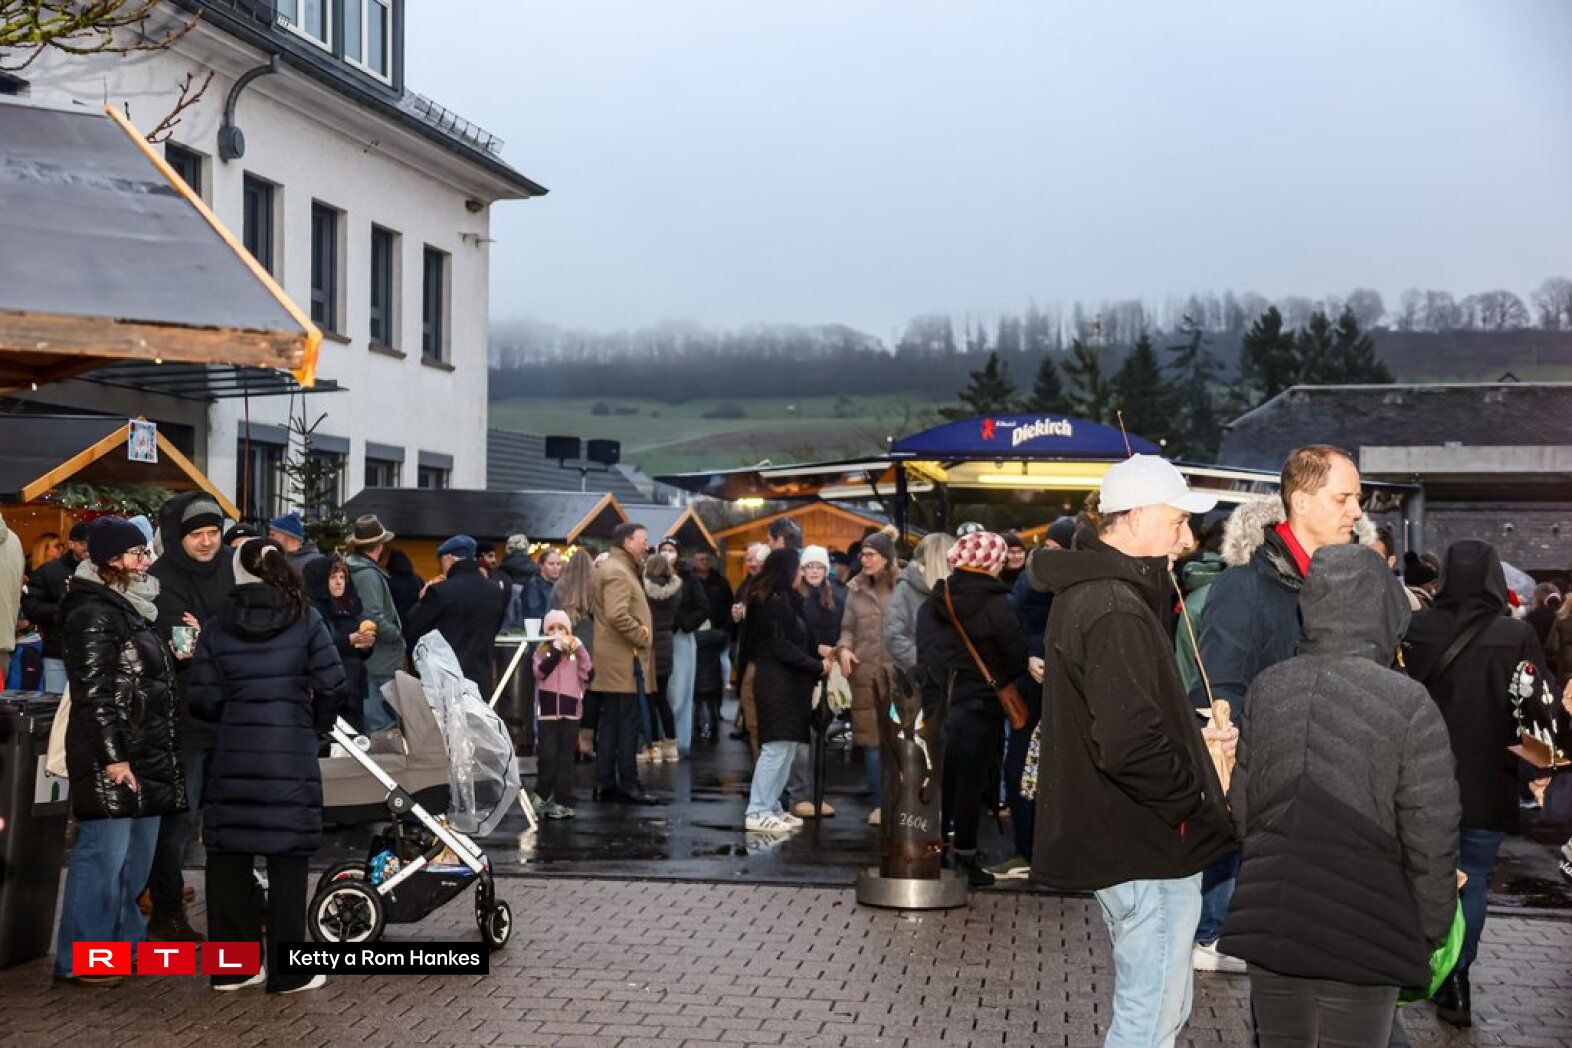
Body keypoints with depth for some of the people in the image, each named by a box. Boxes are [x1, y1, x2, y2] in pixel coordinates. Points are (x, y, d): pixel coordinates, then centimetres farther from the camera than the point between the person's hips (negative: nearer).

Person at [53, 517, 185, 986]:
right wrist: (113, 755, -20)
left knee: (138, 853, 14)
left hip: (146, 754, 10)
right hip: (111, 755, -10)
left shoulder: (130, 609, 17)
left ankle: (126, 942, 25)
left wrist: (175, 655, 13)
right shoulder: (93, 614, -13)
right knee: (105, 852, -7)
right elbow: (93, 691, -18)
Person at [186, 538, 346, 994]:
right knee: (287, 858, 4)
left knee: (228, 855, 11)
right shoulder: (306, 620, -1)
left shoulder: (218, 626, 3)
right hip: (292, 752, -2)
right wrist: (315, 723, 12)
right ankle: (286, 971, 9)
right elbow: (333, 686, -7)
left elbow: (202, 697, -1)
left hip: (233, 752, 2)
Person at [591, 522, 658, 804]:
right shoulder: (618, 572, -14)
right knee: (628, 725, -7)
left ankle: (605, 784, 16)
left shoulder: (609, 567, 20)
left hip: (610, 664, 11)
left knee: (610, 723, 12)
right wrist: (642, 636, -15)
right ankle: (628, 786, -4)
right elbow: (618, 615, -26)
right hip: (624, 661, -11)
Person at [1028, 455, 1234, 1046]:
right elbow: (1128, 743, -31)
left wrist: (1192, 742, 15)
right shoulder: (1116, 611, -22)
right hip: (1148, 851, -11)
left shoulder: (1085, 591, 13)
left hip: (1115, 841, 11)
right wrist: (1197, 802, -17)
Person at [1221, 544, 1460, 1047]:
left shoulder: (1267, 687, 1)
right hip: (1363, 927, -4)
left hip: (1267, 920, 4)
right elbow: (1431, 835, -10)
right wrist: (1432, 930, 3)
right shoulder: (1409, 704, -13)